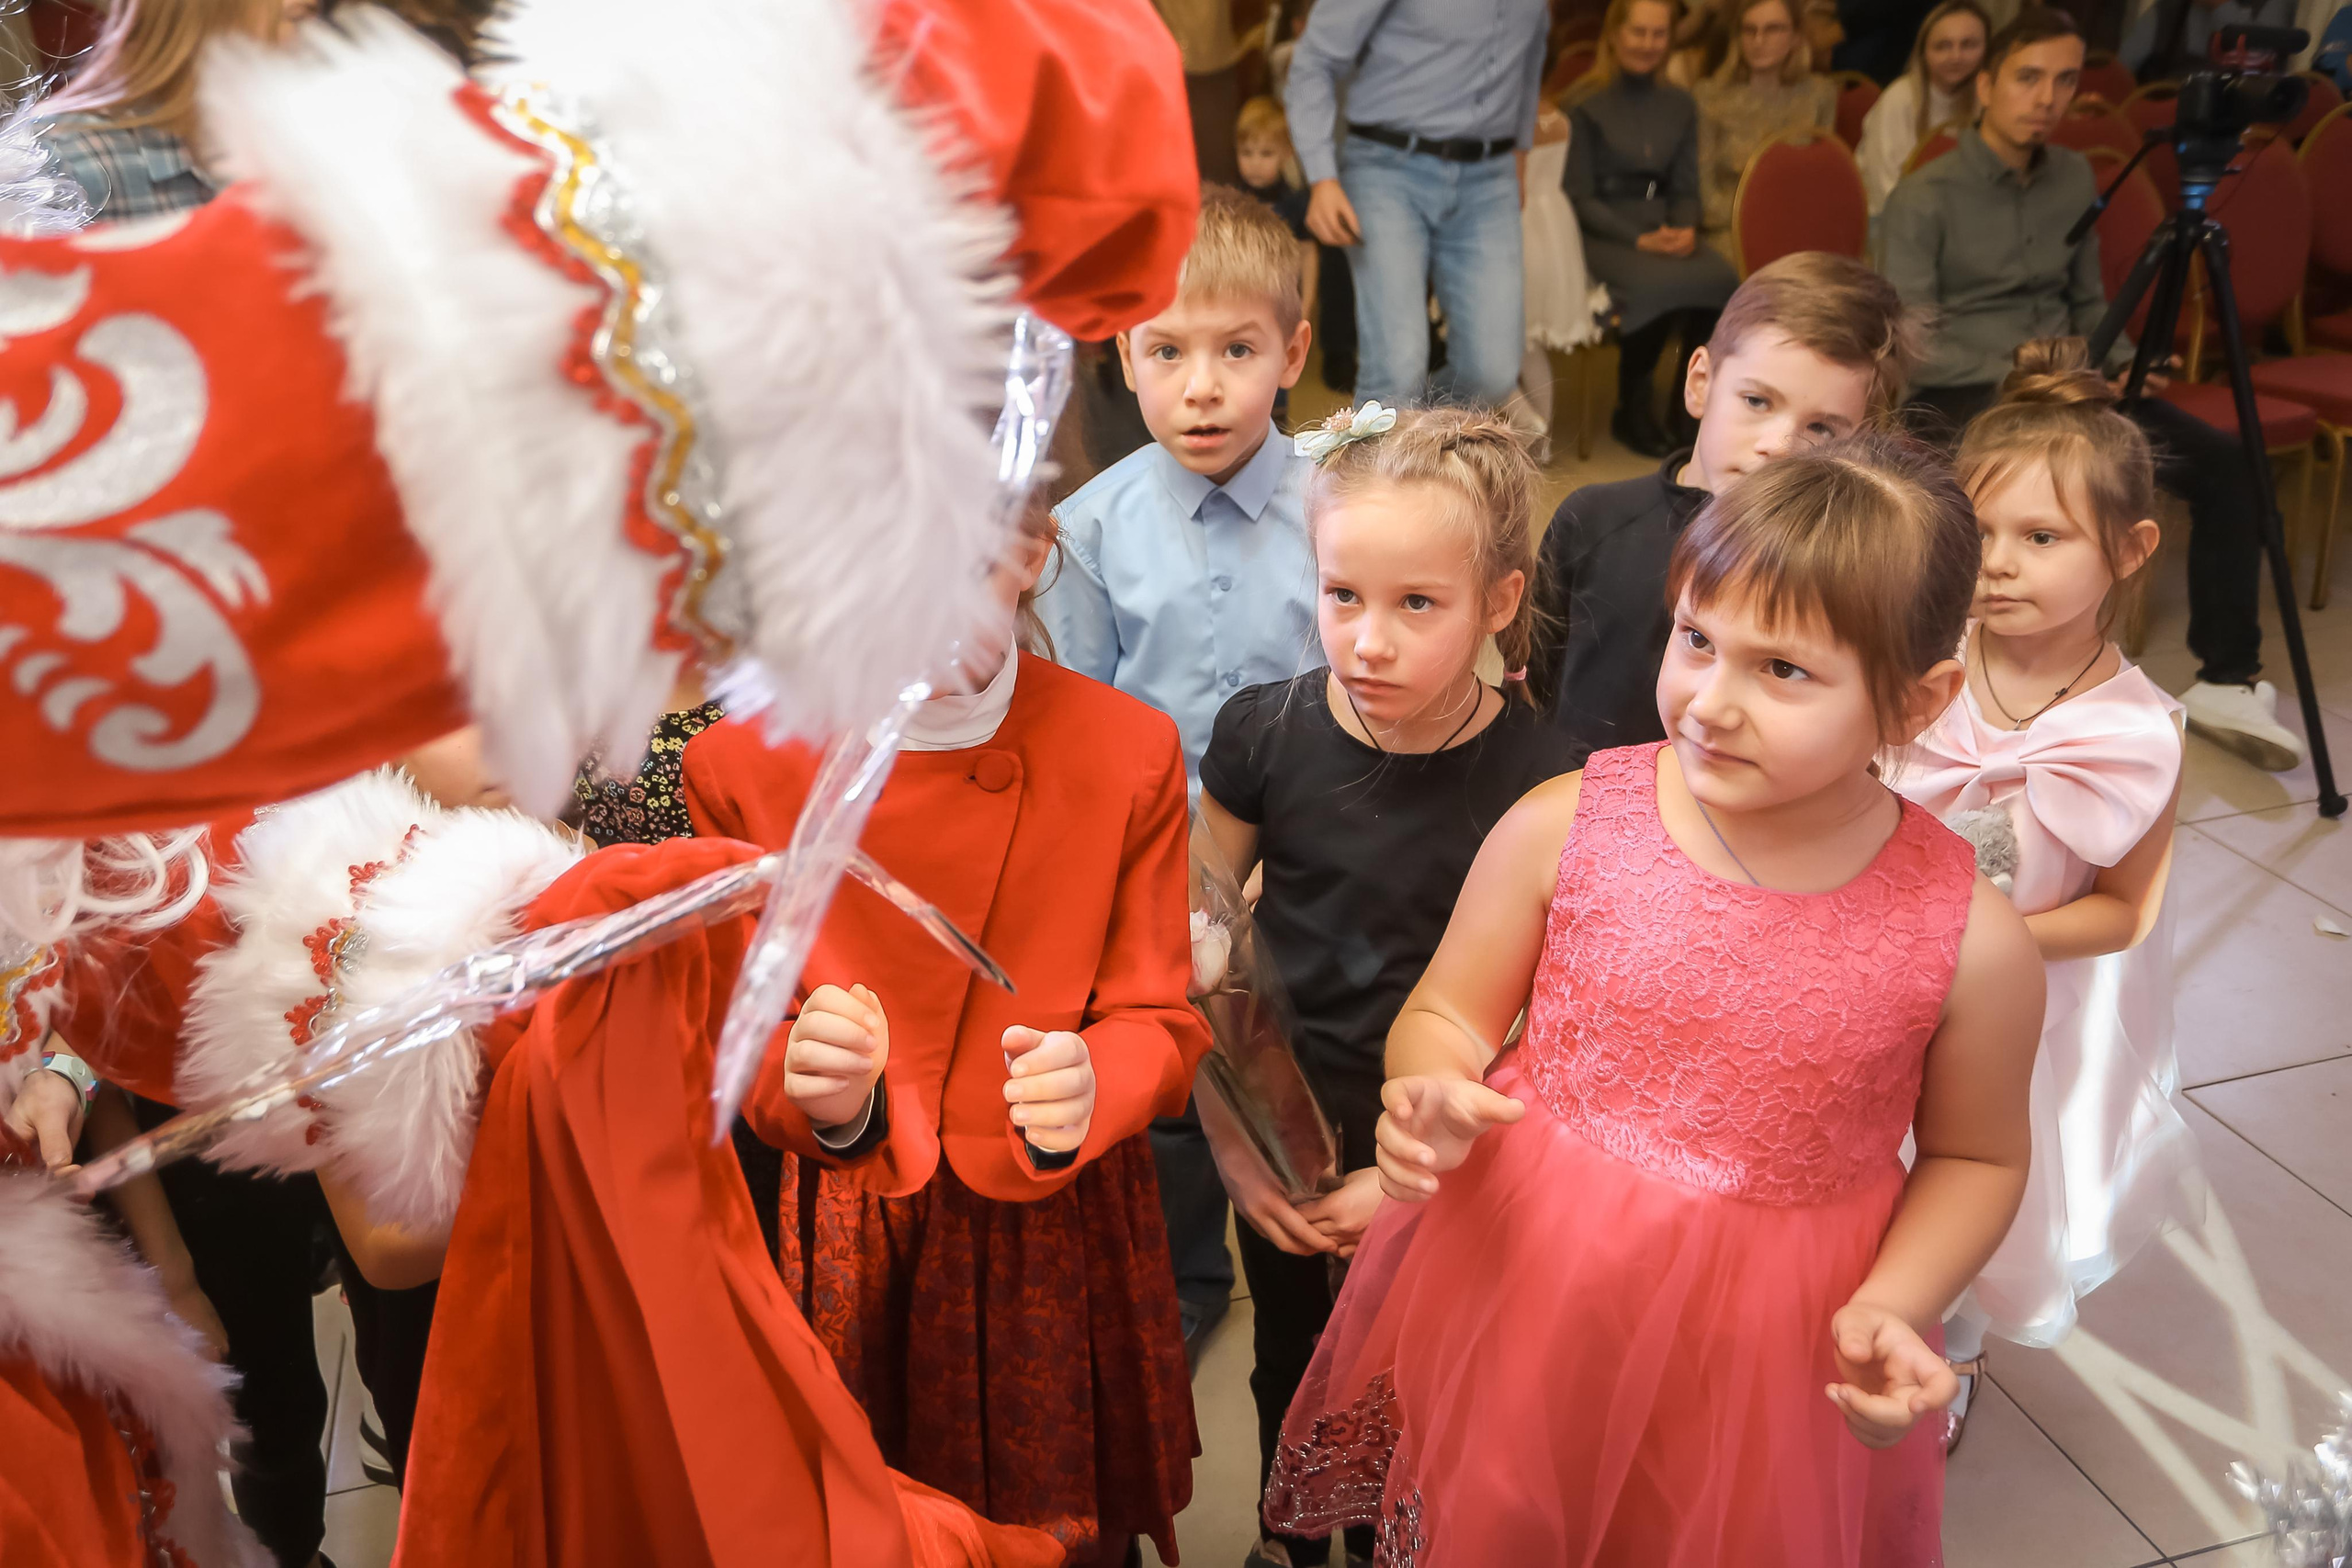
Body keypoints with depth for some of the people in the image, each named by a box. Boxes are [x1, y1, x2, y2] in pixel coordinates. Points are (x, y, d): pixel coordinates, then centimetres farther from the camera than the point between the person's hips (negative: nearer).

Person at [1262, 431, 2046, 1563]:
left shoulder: (1972, 943, -14)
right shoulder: (1563, 828, -14)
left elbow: (1975, 1157, 3)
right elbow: (1444, 1016, 0)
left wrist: (1892, 1305, -12)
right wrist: (1433, 1099, -22)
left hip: (1771, 1364, 0)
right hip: (1520, 1306, 1)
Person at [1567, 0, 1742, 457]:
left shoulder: (1680, 105, 16)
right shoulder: (1587, 103, 0)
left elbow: (1685, 188, 16)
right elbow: (1579, 197, -3)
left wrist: (1686, 229, -8)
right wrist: (1639, 239, -14)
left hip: (1665, 231, 4)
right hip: (1603, 235, -4)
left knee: (1721, 279, -29)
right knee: (1657, 284, -36)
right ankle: (1632, 408, -14)